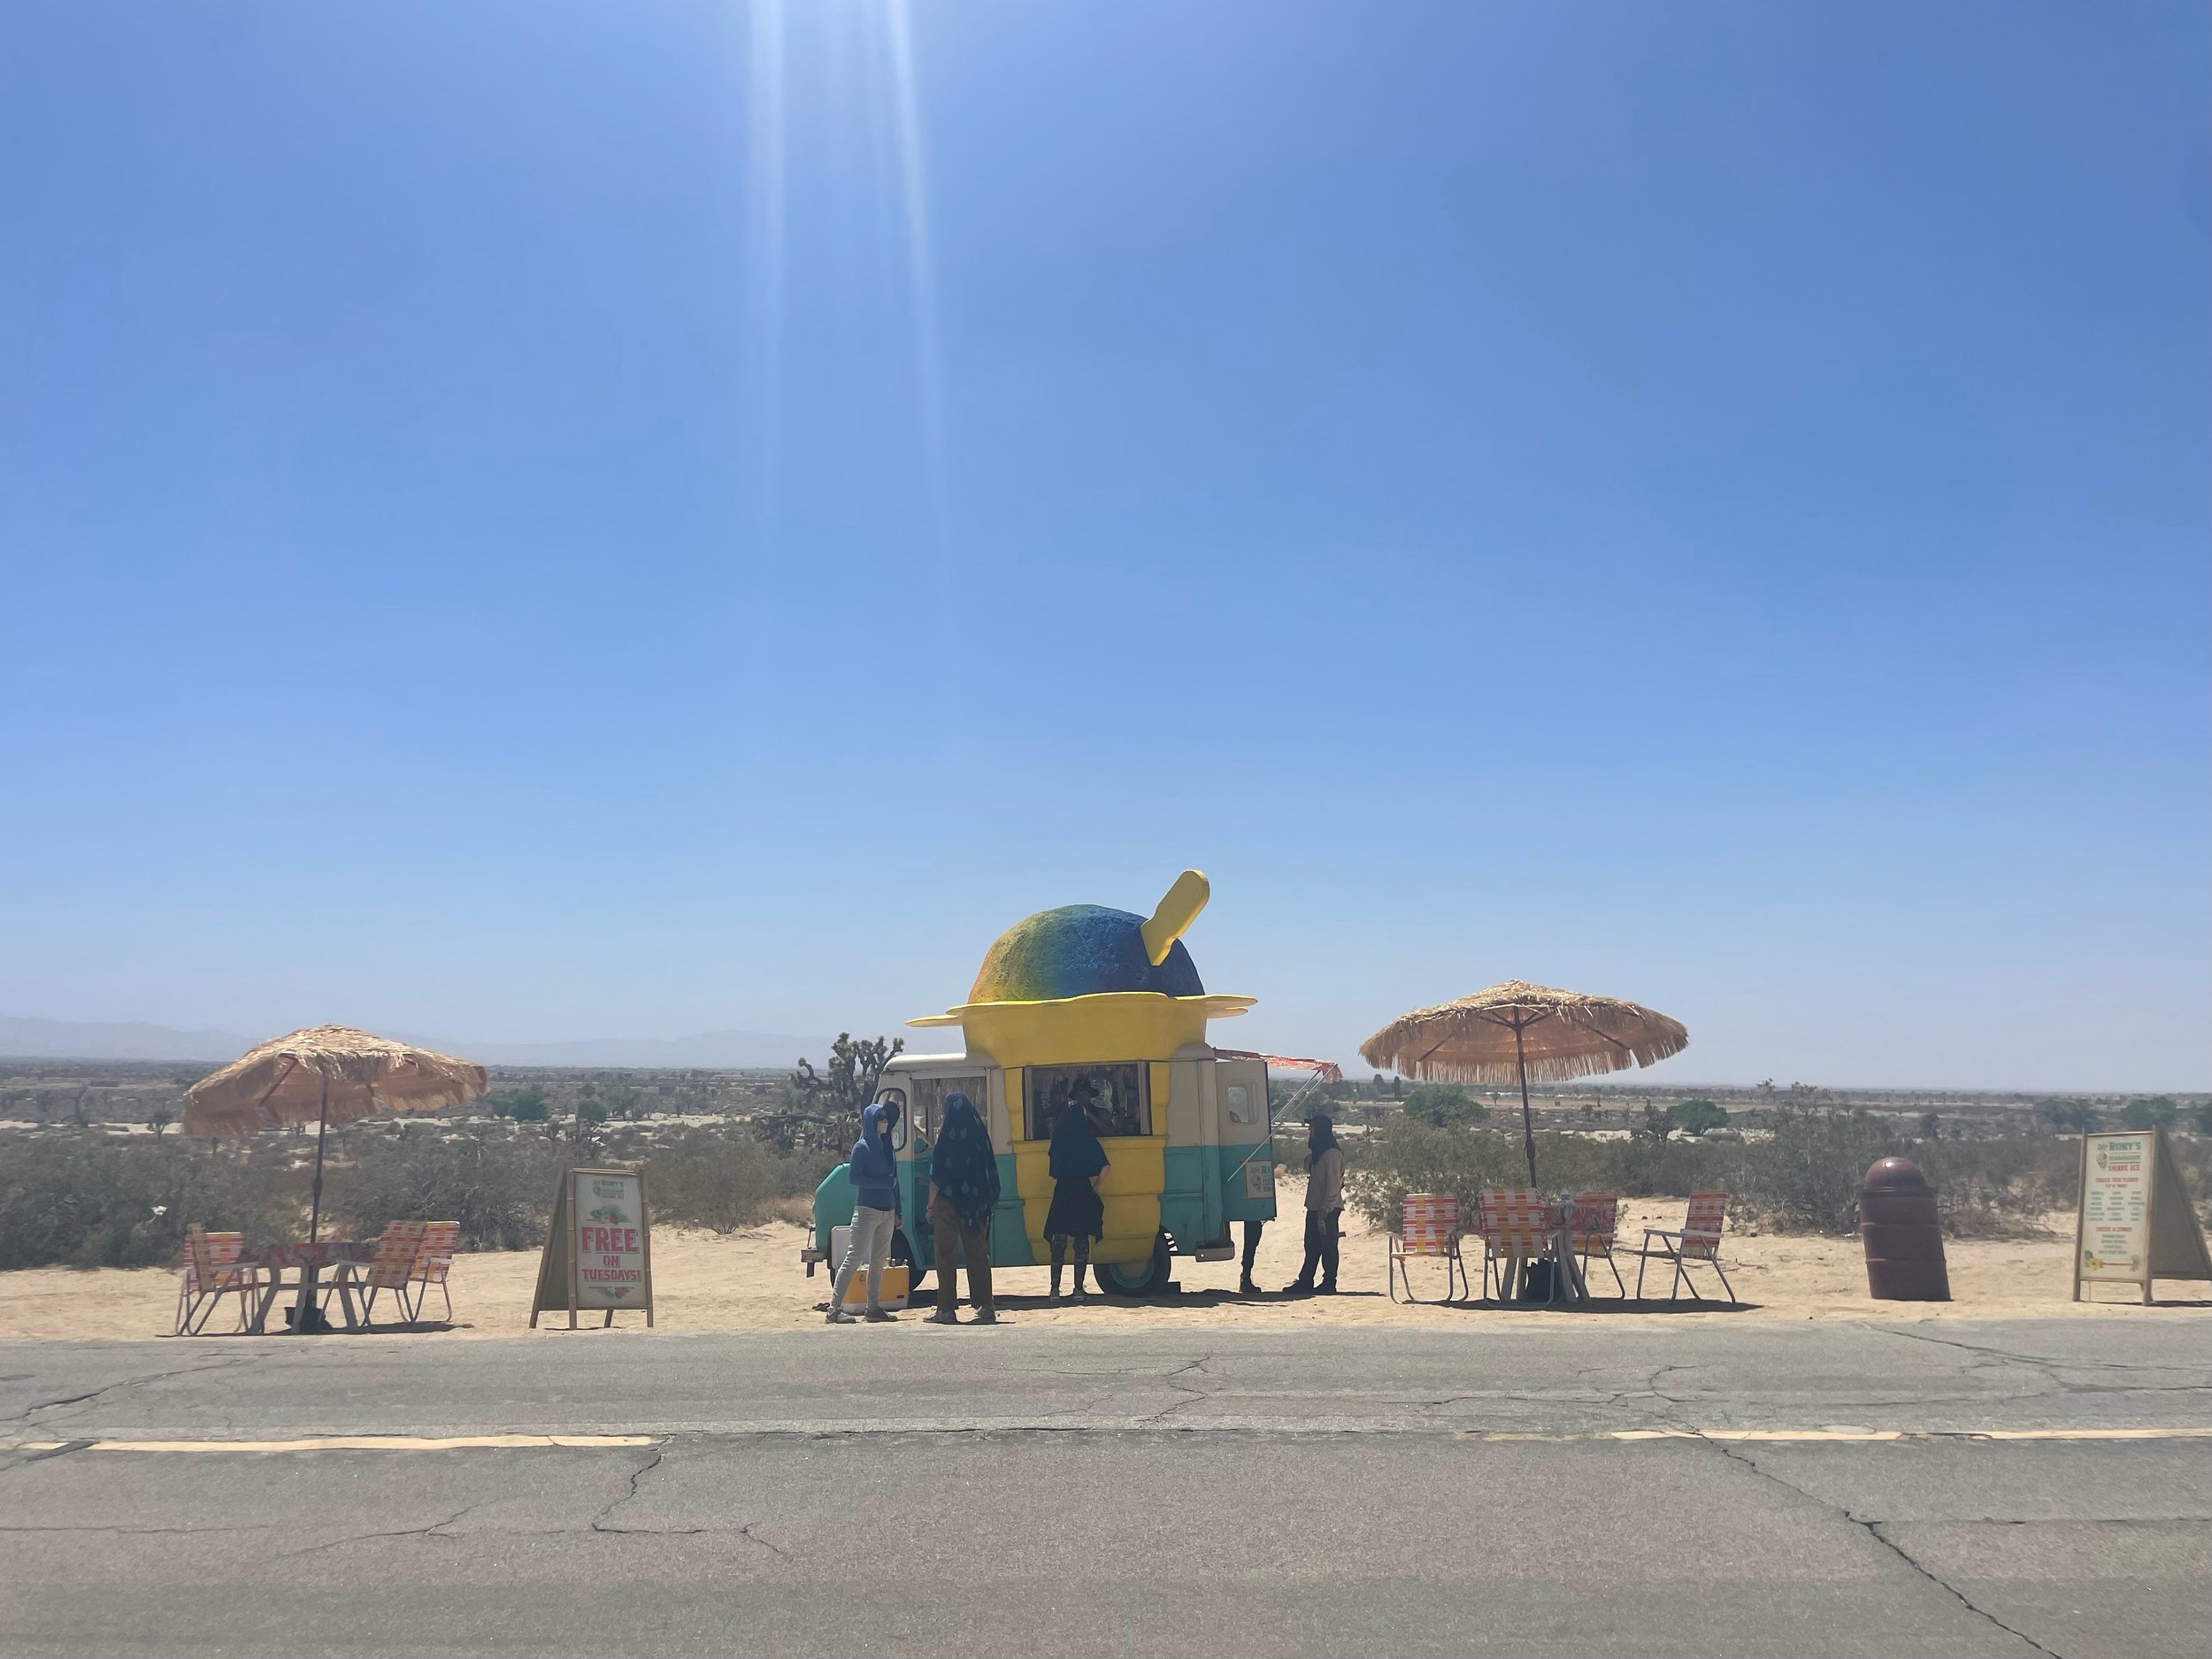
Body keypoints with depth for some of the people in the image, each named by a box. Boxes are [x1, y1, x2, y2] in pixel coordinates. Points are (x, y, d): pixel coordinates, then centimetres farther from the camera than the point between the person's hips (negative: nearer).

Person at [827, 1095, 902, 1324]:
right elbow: (854, 1177, -13)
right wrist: (885, 1183, -16)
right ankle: (835, 1308, -10)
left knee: (878, 1261, 9)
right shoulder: (862, 1147, -6)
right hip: (867, 1209, -7)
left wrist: (897, 1212, 12)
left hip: (887, 1211, 7)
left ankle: (874, 1308, 13)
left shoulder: (885, 1146, 14)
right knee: (855, 1256, -10)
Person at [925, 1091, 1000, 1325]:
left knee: (947, 1255, 3)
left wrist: (931, 1205, -4)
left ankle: (946, 1309, 2)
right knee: (978, 1253, 8)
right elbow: (989, 1172, 6)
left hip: (948, 1202, -4)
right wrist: (986, 1203, 13)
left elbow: (937, 1175, -10)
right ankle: (986, 1307, 6)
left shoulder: (946, 1137, -9)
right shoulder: (979, 1135, 2)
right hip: (975, 1205, 4)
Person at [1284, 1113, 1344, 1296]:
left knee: (1327, 1246, -2)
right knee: (1312, 1247, 10)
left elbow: (1333, 1183, -19)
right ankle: (1305, 1282, 14)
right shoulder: (1317, 1152, 15)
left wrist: (1325, 1208, -21)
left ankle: (1329, 1284, 4)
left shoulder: (1332, 1154, -14)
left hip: (1327, 1209, -9)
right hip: (1315, 1207, 9)